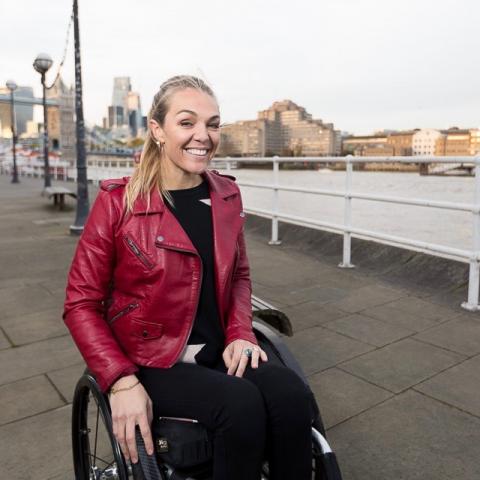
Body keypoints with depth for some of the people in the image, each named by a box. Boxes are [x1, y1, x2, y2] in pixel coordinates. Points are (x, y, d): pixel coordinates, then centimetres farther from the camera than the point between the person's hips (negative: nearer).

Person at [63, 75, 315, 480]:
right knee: (243, 405, -27)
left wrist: (240, 334, -4)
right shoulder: (118, 201, -13)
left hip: (219, 350, 4)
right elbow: (81, 304, -8)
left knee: (292, 396, -22)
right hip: (149, 359, -4)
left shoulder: (228, 195, 1)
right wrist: (121, 381, -18)